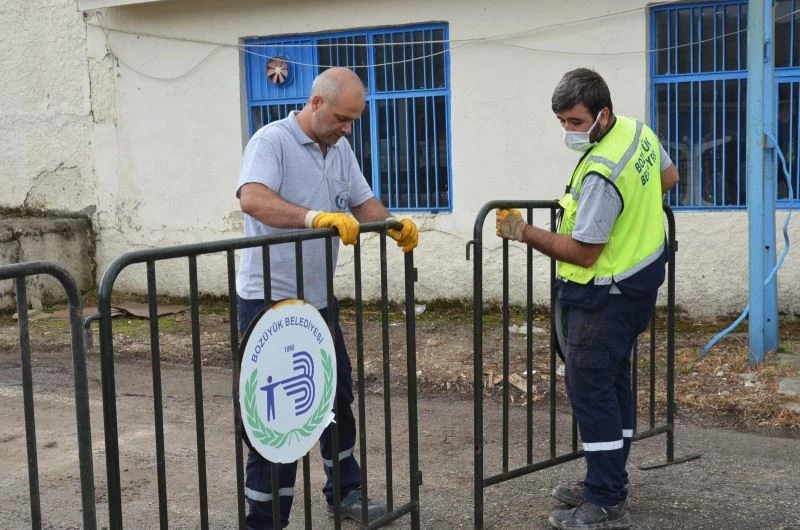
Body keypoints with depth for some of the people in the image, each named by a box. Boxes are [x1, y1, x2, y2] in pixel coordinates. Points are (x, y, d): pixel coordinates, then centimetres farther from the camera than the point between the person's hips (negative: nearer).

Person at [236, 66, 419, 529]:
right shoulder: (272, 140, -15)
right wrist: (317, 218, -44)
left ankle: (345, 491, 35)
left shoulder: (340, 149, 10)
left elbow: (364, 202, 15)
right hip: (270, 300, -8)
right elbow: (252, 199, -32)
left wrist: (395, 225, -5)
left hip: (318, 298, 8)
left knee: (338, 397, 18)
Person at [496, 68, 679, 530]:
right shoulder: (640, 131, 2)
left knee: (590, 390, -4)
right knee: (614, 383, 17)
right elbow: (669, 178, 21)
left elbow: (584, 252, -23)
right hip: (643, 277, 10)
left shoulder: (601, 174, -28)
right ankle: (610, 483, 29)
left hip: (604, 296, -10)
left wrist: (524, 232, -18)